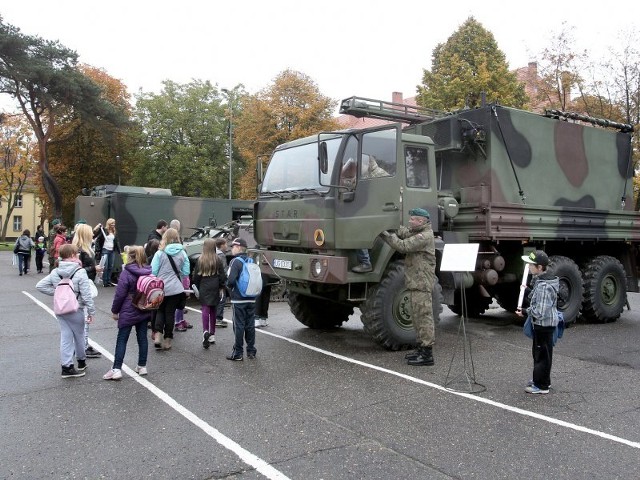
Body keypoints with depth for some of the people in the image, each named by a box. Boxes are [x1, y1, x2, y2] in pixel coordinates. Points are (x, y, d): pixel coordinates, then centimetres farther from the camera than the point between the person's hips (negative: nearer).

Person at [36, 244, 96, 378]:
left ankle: (67, 367, 10)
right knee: (79, 335, 15)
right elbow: (86, 294, -17)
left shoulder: (55, 272, 0)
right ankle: (81, 361, 33)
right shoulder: (80, 272, -17)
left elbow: (40, 286, 0)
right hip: (76, 310, -4)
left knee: (65, 337, 9)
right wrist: (91, 311, -9)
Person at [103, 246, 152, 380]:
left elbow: (120, 294, -13)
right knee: (142, 338, 11)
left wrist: (114, 311, -2)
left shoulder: (126, 273, -15)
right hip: (144, 311, 5)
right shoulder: (149, 272, 2)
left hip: (128, 312, -5)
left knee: (122, 340, 0)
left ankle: (116, 369, -3)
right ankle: (142, 366, 17)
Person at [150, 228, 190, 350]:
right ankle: (167, 340, 15)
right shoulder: (182, 253, -3)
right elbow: (186, 272, 0)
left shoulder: (160, 253, -10)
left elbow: (153, 271, -11)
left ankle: (158, 335, 1)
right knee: (170, 313, 11)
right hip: (176, 289, 1)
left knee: (160, 311, 17)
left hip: (161, 288, -1)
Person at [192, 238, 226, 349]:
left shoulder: (200, 260, -3)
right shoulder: (217, 260, -4)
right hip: (215, 289, 1)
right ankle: (212, 335, 19)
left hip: (203, 289, -1)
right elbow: (222, 276, -2)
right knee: (213, 311, 12)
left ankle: (205, 331, -26)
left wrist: (197, 289, 11)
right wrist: (221, 287, 10)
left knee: (205, 310, -4)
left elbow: (196, 276, 1)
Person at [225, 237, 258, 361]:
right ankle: (251, 351, 18)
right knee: (250, 325, 12)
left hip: (239, 300, -6)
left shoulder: (235, 261, -12)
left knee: (239, 326, 1)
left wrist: (229, 286, -1)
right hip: (251, 299, 6)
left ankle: (238, 353, 7)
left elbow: (231, 280, -21)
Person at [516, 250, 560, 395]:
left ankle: (541, 385, 16)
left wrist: (525, 312, -17)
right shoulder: (540, 280, 3)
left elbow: (540, 312, -29)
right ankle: (540, 379, 36)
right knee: (538, 352, 22)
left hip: (544, 325, -10)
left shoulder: (544, 286, -28)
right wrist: (528, 291, 9)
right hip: (542, 324, 10)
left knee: (542, 354, 3)